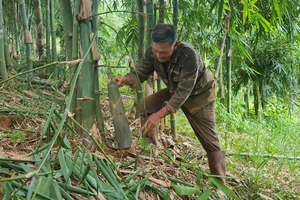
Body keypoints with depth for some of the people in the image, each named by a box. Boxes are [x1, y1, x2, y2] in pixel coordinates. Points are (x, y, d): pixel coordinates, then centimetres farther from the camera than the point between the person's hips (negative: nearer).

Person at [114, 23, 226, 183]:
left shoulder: (189, 55, -39)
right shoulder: (152, 52, -22)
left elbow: (184, 91, -41)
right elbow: (141, 74, -12)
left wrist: (160, 114, -48)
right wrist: (125, 80, -36)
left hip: (198, 94, -5)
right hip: (174, 91, 5)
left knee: (210, 142, -5)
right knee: (146, 106, -17)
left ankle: (220, 184, 10)